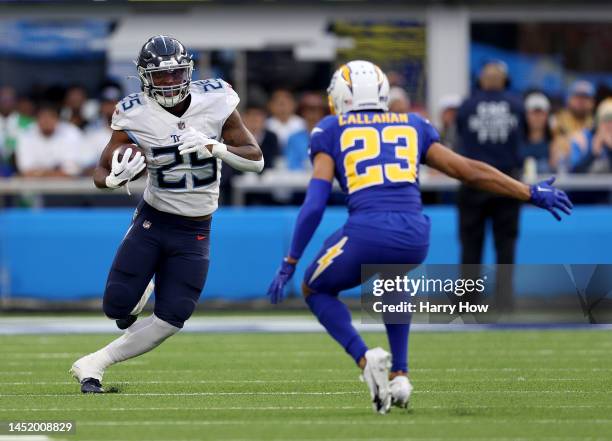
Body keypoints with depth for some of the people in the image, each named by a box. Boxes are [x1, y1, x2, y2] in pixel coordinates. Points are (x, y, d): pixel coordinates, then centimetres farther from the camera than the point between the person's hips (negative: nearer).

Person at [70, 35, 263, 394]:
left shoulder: (215, 101, -12)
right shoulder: (135, 115, -14)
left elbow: (256, 160, -8)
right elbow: (101, 173, -5)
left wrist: (214, 146, -26)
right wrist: (117, 178, -30)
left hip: (195, 232, 1)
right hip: (153, 220, -1)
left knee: (170, 320, -4)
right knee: (117, 306, -6)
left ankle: (94, 365, 13)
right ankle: (139, 289, 31)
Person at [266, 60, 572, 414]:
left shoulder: (332, 131, 15)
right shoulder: (412, 126, 24)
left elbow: (315, 205, 5)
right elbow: (470, 170, 22)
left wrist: (290, 264, 9)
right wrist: (532, 194, 31)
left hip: (367, 233, -4)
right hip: (415, 238, 4)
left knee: (316, 289, 26)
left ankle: (365, 358, 1)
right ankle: (399, 375, 25)